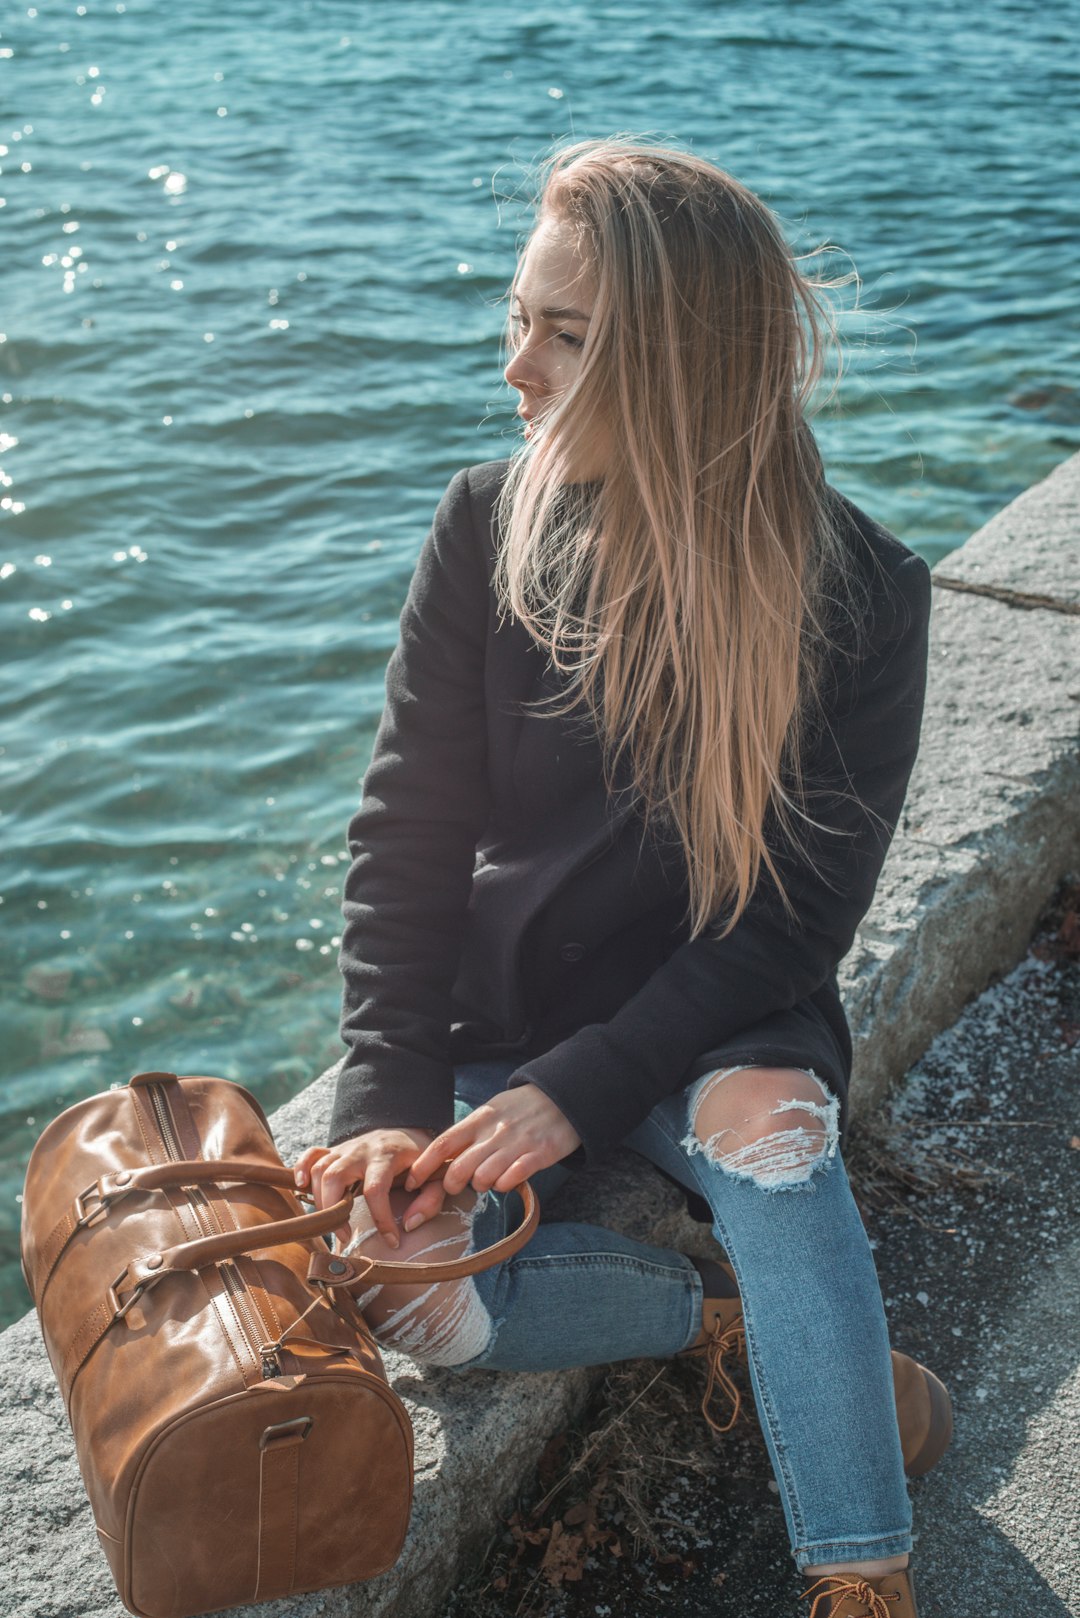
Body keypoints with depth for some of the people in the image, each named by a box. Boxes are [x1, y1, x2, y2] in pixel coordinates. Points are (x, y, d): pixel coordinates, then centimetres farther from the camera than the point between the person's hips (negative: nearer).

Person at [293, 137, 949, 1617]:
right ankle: (781, 1324, -5)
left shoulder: (857, 592, -14)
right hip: (502, 1015, 2)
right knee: (400, 1289, -22)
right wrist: (391, 1096, -17)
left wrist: (583, 1088, -22)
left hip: (720, 1018, -2)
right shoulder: (488, 525, -9)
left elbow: (802, 911, -13)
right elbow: (409, 829, -7)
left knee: (768, 1122, -36)